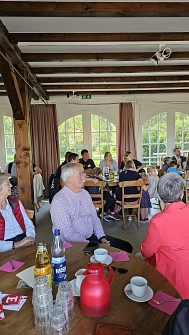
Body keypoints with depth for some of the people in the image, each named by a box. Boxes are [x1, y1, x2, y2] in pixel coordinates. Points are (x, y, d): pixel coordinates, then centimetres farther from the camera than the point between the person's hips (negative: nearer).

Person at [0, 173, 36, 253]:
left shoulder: (15, 201, 10)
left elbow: (28, 223, 11)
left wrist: (31, 237, -7)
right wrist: (16, 244, -24)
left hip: (24, 242, 5)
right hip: (7, 250, -5)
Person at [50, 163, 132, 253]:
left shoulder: (85, 193, 9)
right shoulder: (59, 201, -16)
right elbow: (68, 234, -20)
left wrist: (102, 237, 0)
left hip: (92, 236, 8)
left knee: (127, 247, 0)